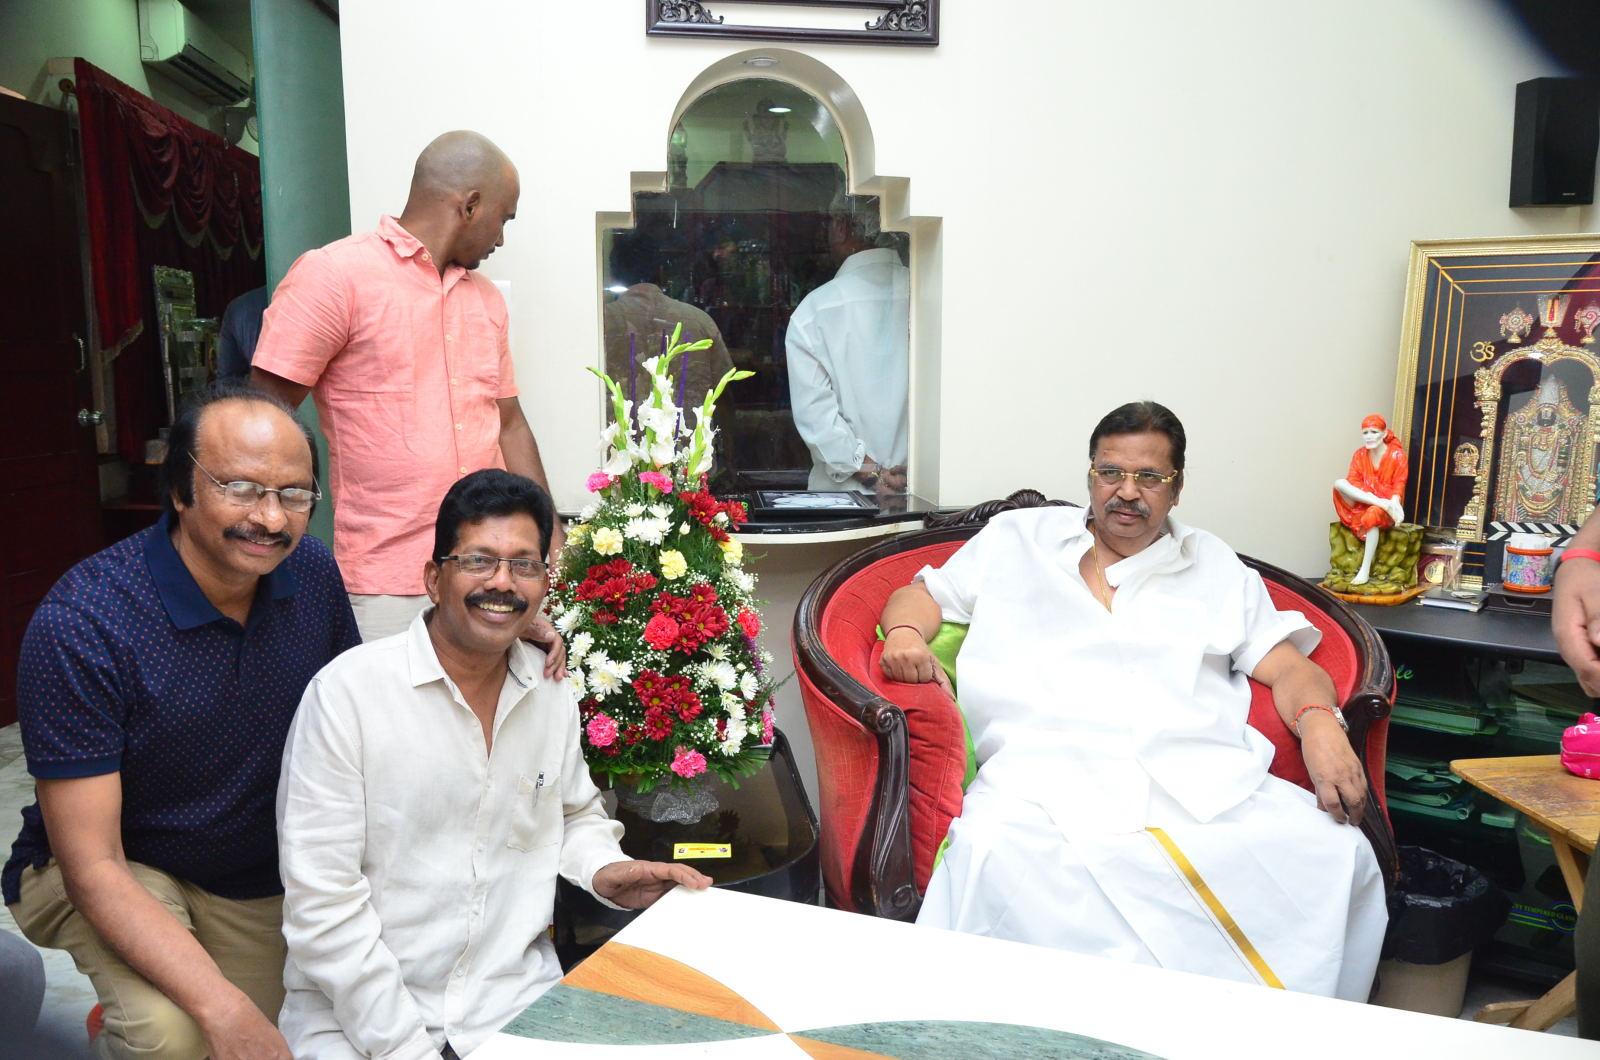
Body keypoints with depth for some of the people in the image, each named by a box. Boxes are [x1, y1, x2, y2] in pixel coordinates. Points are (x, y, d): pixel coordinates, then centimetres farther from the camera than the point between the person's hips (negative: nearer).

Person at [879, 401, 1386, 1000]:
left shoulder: (1216, 567, 27)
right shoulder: (1017, 538, 24)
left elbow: (1287, 666, 19)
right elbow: (921, 595, 25)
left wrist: (1320, 724, -4)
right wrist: (905, 633, 0)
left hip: (1205, 781, 2)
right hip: (1049, 772, -2)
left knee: (1338, 856, -26)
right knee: (999, 857, -37)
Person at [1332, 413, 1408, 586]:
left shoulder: (1396, 455, -5)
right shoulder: (1359, 455, 3)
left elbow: (1399, 484, -7)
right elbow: (1353, 481, -6)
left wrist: (1394, 502, -29)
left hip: (1385, 506, -3)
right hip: (1362, 504, 3)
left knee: (1373, 514, -40)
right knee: (1339, 483, -24)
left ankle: (1365, 570, -36)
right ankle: (1385, 505, -33)